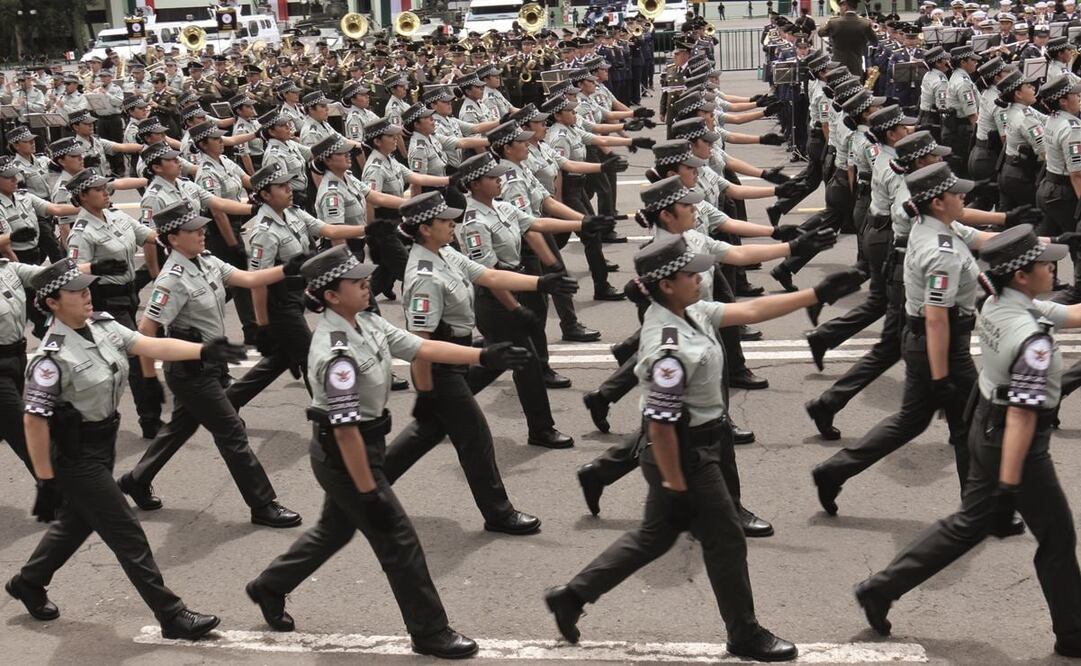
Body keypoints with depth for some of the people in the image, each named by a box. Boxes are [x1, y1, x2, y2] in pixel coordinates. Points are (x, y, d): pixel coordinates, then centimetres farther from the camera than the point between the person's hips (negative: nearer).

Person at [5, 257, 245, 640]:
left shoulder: (102, 325, -2)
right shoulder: (52, 357, -24)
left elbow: (151, 346, -10)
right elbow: (35, 421, -21)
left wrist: (204, 351, -23)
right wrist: (46, 482, -20)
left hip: (103, 445, 8)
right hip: (76, 457, -8)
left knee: (76, 522, 25)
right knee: (128, 535, -2)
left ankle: (28, 583, 47)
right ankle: (172, 616, 8)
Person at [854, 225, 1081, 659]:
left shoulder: (997, 305, -1)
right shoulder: (1033, 339, -28)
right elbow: (1021, 416, -29)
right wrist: (1008, 484, -26)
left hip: (985, 428, 9)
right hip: (1015, 446, -9)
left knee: (970, 524, 20)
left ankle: (881, 588, 20)